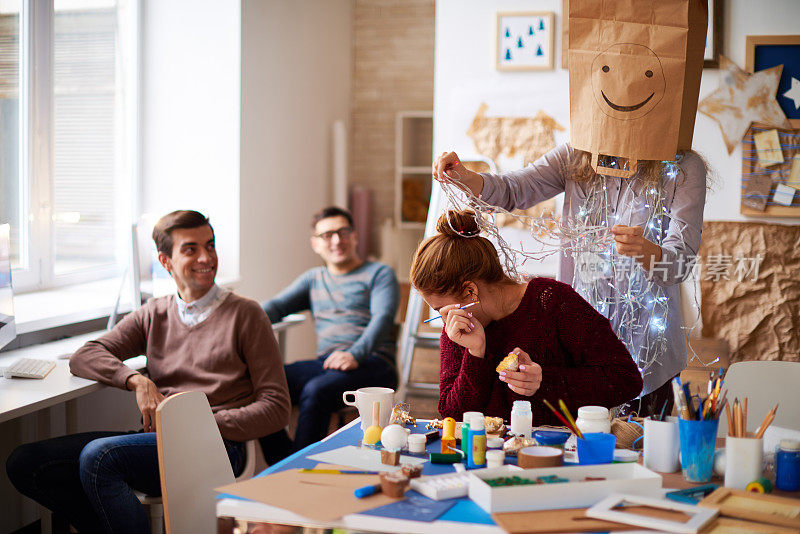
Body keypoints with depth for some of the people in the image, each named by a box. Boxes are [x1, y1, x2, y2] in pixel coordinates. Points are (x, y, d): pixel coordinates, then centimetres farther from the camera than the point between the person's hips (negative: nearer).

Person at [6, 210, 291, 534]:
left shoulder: (245, 314, 7)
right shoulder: (154, 315, 20)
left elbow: (277, 409, 1)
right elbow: (83, 357, 8)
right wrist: (138, 380, -11)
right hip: (154, 440, 6)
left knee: (98, 457, -30)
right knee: (25, 463, -10)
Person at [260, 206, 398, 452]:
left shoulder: (379, 273, 10)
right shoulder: (313, 279, 28)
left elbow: (383, 317, -7)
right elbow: (277, 305, 17)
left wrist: (355, 354, -26)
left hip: (370, 361, -5)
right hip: (325, 362, 5)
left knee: (314, 392, -35)